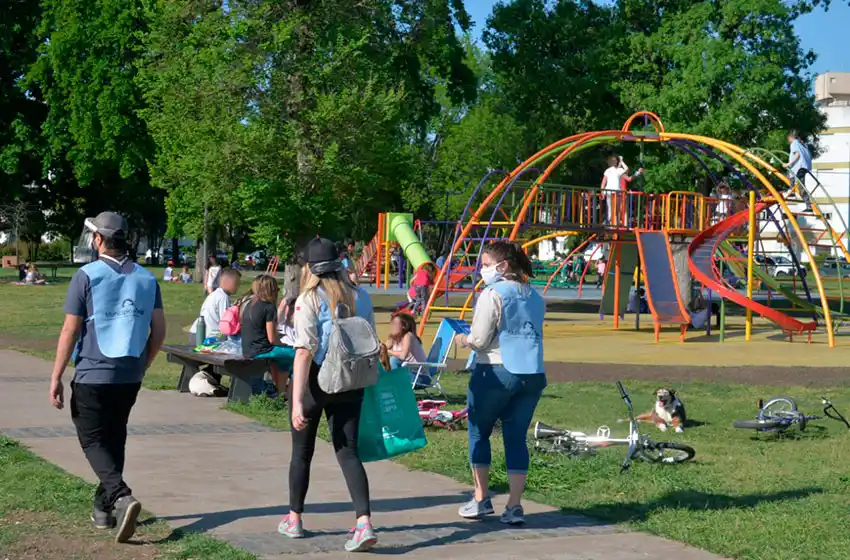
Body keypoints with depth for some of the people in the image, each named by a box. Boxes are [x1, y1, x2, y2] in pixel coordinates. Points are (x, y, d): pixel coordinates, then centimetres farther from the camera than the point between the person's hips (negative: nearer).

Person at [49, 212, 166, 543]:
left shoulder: (87, 276, -8)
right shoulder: (146, 279, 6)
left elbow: (70, 332, -10)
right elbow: (158, 332, 6)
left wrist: (56, 378, -5)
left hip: (92, 376, -5)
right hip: (130, 378, 5)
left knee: (93, 441, 1)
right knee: (115, 440, 17)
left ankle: (121, 497, -21)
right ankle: (103, 508, 23)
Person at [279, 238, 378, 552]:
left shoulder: (309, 300, -13)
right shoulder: (360, 297, 2)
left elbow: (304, 350, -20)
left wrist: (297, 401, -22)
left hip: (316, 379, -3)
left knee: (302, 451, 15)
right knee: (348, 451, 4)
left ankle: (294, 520, 28)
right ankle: (364, 523, -12)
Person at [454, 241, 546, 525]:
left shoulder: (493, 294, -10)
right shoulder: (535, 297, 12)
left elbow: (479, 340, -13)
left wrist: (463, 339, 8)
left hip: (496, 372, -6)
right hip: (533, 374, 6)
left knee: (479, 432, 11)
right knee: (516, 437, 8)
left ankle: (481, 499, 12)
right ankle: (515, 506, 4)